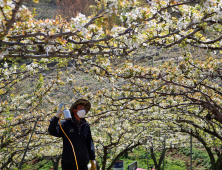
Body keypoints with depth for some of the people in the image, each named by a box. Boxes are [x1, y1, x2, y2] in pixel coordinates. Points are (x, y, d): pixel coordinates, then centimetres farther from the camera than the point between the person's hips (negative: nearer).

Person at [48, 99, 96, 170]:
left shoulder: (86, 126, 6)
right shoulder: (65, 124, -2)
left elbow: (90, 143, 11)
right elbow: (52, 131, -12)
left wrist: (92, 159, 10)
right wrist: (57, 116, -23)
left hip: (83, 163, 3)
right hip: (68, 163, -3)